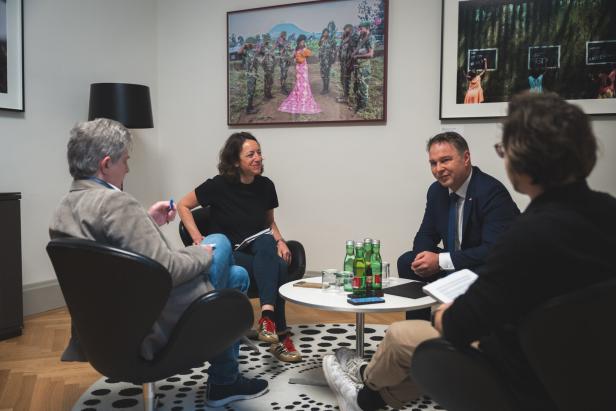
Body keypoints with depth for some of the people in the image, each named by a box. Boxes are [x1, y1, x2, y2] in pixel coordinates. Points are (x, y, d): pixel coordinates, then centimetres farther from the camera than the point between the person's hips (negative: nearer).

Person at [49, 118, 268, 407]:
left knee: (237, 275, 21)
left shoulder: (63, 210, 4)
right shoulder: (114, 202, -25)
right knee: (219, 242, 10)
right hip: (157, 325, -9)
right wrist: (204, 253, -9)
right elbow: (167, 269, -27)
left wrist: (148, 221, 9)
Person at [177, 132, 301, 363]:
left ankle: (267, 316, -47)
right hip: (229, 254, -3)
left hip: (260, 250, 3)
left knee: (266, 241, -35)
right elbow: (183, 206, 1)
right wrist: (198, 239, -9)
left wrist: (280, 241, -4)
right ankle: (280, 337, -32)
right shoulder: (219, 186, -8)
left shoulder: (265, 185, 4)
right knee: (277, 268, -32)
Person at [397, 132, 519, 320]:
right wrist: (423, 257, -15)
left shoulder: (491, 191, -22)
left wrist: (440, 261, -30)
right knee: (406, 262, -1)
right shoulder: (437, 190, 1)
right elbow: (426, 234, 9)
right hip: (456, 265, 8)